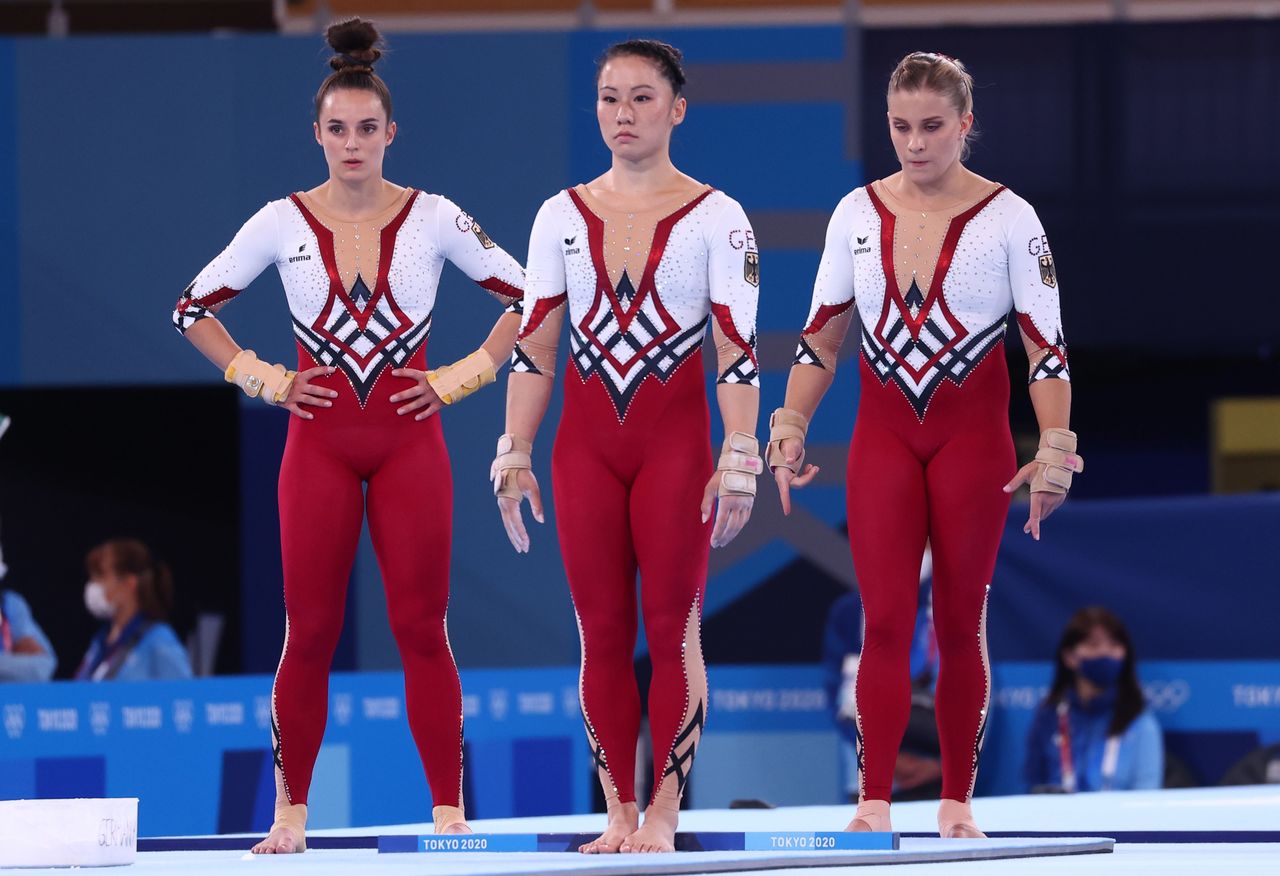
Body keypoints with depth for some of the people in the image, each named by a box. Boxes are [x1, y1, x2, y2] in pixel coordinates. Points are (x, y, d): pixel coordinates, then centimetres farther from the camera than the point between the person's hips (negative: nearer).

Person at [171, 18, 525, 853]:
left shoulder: (434, 218, -1)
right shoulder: (283, 222, 0)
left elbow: (528, 297, 5)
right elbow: (194, 308, 10)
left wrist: (462, 377, -1)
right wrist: (261, 378, 2)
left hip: (409, 438, -1)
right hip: (320, 439, 1)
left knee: (422, 628, -3)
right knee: (310, 633, 1)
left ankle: (450, 809, -1)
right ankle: (291, 811, 8)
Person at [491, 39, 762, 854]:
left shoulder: (715, 219, -2)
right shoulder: (562, 215, 7)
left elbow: (738, 348, -6)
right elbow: (533, 344, 7)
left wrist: (739, 461, -14)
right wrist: (515, 454, 2)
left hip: (675, 437, -3)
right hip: (585, 442, 3)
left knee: (673, 626, -3)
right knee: (601, 632, 2)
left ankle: (664, 811, 1)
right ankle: (619, 810, 7)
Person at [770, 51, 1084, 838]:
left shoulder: (1008, 218, -5)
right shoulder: (857, 214, 4)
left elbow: (1046, 344, -6)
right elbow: (821, 336, 9)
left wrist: (1055, 449, -14)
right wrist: (789, 431, 1)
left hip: (972, 433, -2)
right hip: (883, 434, 2)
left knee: (959, 623, 3)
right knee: (885, 621, -7)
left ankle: (957, 800, 11)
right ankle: (874, 805, -9)